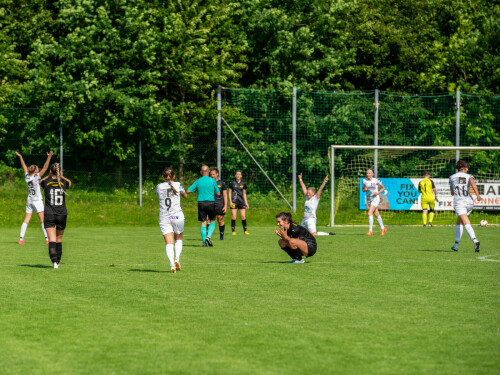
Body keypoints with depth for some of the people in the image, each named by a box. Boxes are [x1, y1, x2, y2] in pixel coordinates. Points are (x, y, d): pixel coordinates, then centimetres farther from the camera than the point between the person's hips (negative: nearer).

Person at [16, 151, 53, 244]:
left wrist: (20, 157, 29)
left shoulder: (27, 177, 3)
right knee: (43, 220, -4)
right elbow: (45, 168, -16)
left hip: (29, 201, 6)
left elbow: (24, 166, 16)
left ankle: (21, 239, -1)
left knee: (26, 220, 4)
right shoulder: (36, 177, -11)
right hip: (37, 201, -6)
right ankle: (47, 238, -6)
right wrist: (49, 157, -16)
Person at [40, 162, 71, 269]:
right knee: (59, 239, 15)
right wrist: (61, 176, 31)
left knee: (52, 240, -8)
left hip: (49, 215, -2)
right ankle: (57, 261, 23)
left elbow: (40, 181, 23)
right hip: (62, 214, 2)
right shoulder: (63, 183, 0)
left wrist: (49, 175, 19)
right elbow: (69, 182, 26)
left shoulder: (46, 183, -4)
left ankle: (54, 261, -25)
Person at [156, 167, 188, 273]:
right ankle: (177, 258, -2)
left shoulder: (159, 186, 3)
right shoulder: (178, 185, 1)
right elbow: (185, 195, 19)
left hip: (164, 217, 0)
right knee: (178, 239, 20)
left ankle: (172, 264, -22)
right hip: (177, 216, 0)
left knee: (169, 243, -3)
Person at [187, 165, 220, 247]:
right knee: (212, 221, 13)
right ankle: (208, 236, -9)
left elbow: (188, 190, 6)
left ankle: (204, 242, 0)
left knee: (203, 222, 5)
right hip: (211, 202, -2)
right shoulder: (212, 181, -4)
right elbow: (218, 193, 1)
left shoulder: (197, 181, 4)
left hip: (201, 203, 2)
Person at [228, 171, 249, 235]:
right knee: (233, 217, -7)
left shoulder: (243, 184, 10)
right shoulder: (232, 183, 4)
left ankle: (245, 230, 4)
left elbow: (244, 194, 15)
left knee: (243, 217, -5)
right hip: (234, 202, -2)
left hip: (241, 201, 2)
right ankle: (233, 231, -1)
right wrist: (230, 201, -4)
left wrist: (246, 203, 11)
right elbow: (230, 193, 6)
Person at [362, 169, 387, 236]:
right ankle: (382, 228, 32)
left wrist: (378, 192, -15)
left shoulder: (376, 180, -10)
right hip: (368, 199, 5)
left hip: (375, 198, -5)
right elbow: (363, 189, 14)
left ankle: (370, 230, -15)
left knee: (369, 213, -19)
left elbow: (383, 188, 0)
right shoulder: (364, 181, 1)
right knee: (376, 215, 14)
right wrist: (364, 189, -9)